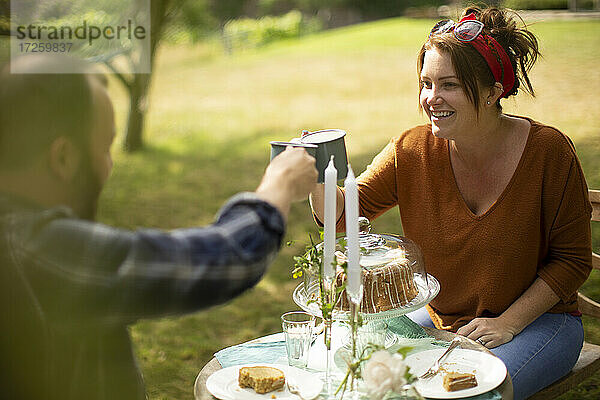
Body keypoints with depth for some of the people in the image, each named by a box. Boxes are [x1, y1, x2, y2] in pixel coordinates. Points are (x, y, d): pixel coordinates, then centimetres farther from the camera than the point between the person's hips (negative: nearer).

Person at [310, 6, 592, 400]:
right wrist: (321, 178, -29)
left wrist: (508, 323, -15)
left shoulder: (548, 150, -15)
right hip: (439, 318, 3)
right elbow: (344, 213, -7)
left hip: (536, 320, -3)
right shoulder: (412, 151, -7)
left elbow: (572, 260, -8)